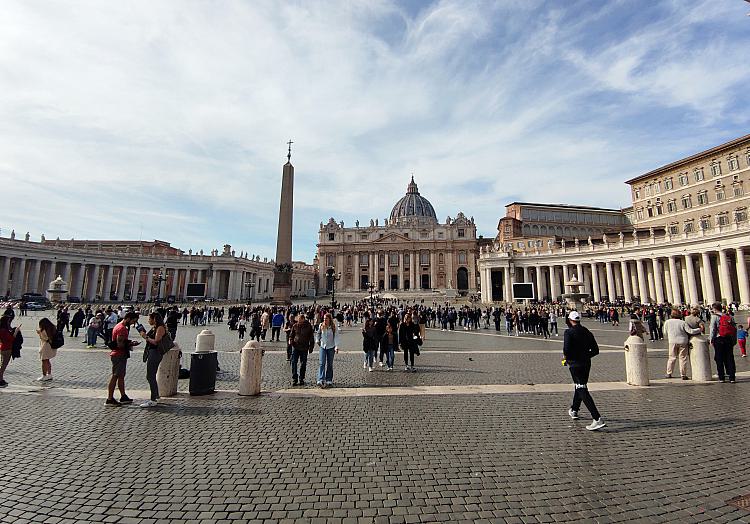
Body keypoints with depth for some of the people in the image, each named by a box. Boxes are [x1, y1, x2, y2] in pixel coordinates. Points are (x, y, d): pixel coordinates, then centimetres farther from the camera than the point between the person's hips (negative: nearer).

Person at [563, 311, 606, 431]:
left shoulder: (569, 332, -13)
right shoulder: (587, 332, 6)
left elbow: (566, 349, -24)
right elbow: (595, 350, 7)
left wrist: (567, 359, -5)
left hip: (575, 364, -7)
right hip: (586, 364, 8)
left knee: (582, 391, -5)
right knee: (580, 387, 23)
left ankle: (597, 419, -13)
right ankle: (574, 410, 39)